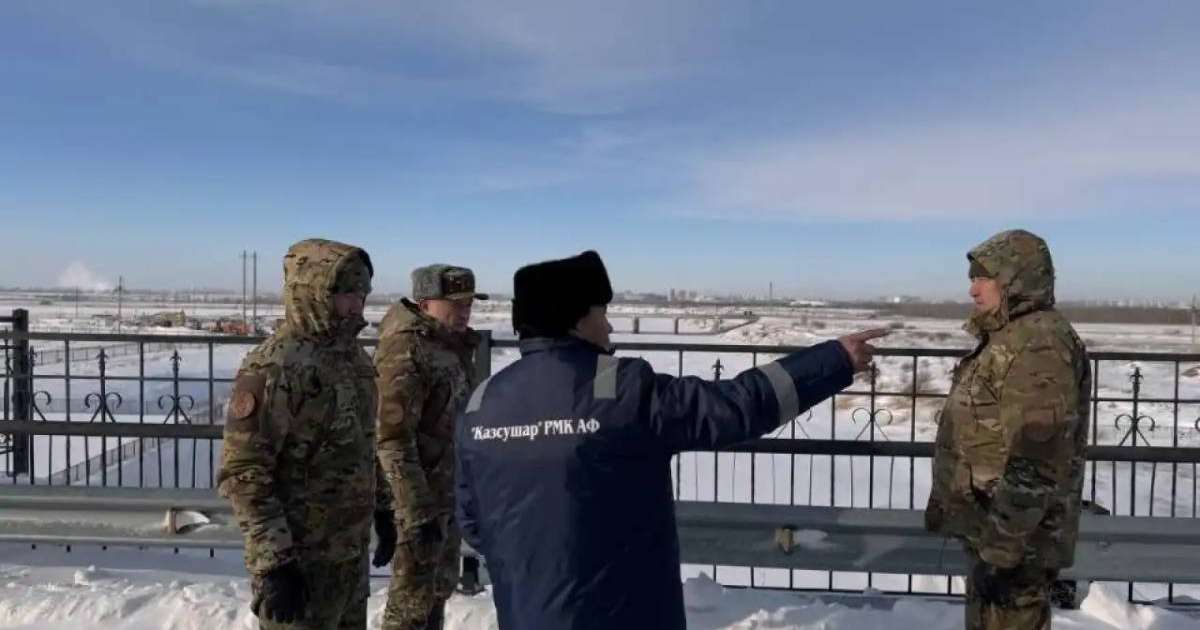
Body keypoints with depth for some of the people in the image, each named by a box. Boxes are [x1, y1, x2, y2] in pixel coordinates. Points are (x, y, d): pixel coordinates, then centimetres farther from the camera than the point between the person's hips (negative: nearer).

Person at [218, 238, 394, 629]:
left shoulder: (352, 357, 7)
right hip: (301, 561, -8)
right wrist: (273, 562, -23)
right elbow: (242, 475, -22)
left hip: (351, 553, 8)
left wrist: (383, 508, 19)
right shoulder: (275, 368, -20)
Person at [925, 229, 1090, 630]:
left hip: (1017, 539, -10)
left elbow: (1034, 463, -26)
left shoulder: (1039, 343, -20)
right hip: (993, 526, 10)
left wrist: (1001, 547, -24)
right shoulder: (1010, 338, 14)